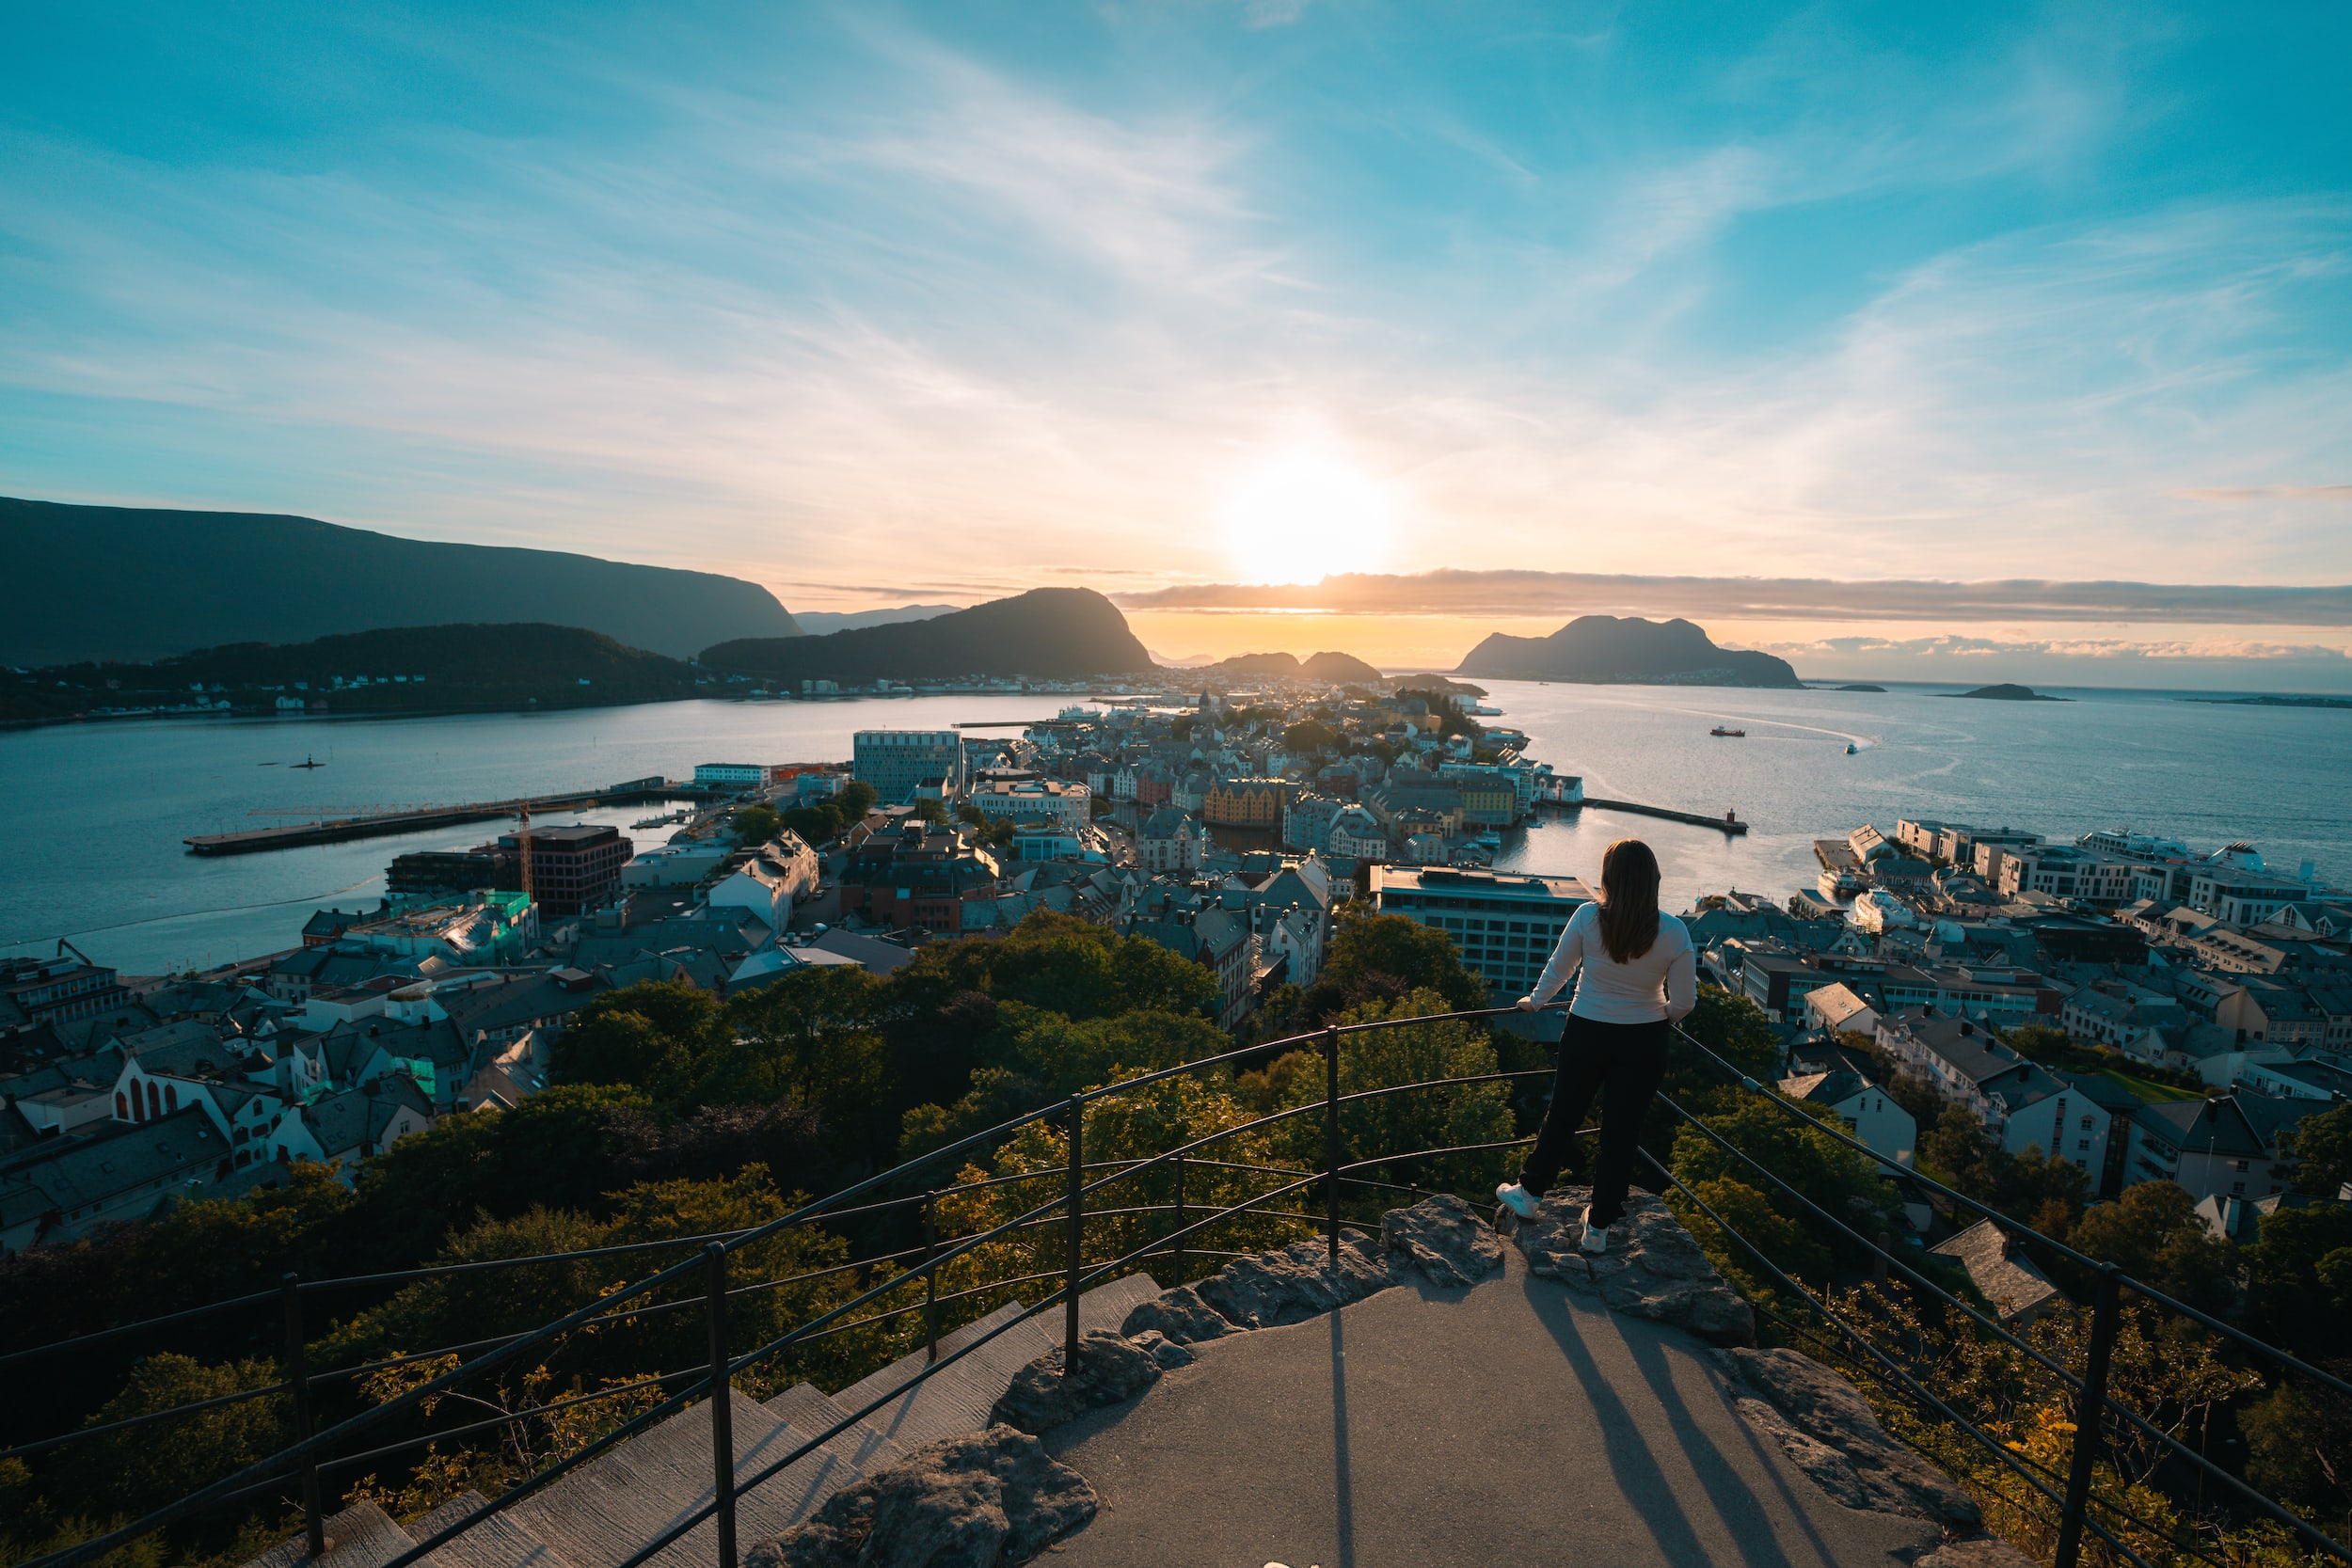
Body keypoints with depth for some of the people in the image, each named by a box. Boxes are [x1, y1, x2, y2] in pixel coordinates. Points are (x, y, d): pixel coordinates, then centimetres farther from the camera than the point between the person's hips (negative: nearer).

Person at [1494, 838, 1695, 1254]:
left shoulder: (1588, 917, -16)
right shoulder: (1673, 932, -15)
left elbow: (1558, 970, -3)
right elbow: (1683, 1002, -8)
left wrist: (1534, 1001, 16)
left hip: (1586, 1033, 0)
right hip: (1644, 1043, 0)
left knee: (1562, 1115, 19)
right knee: (1622, 1131, 14)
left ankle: (1528, 1192, 37)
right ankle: (1599, 1227, 27)